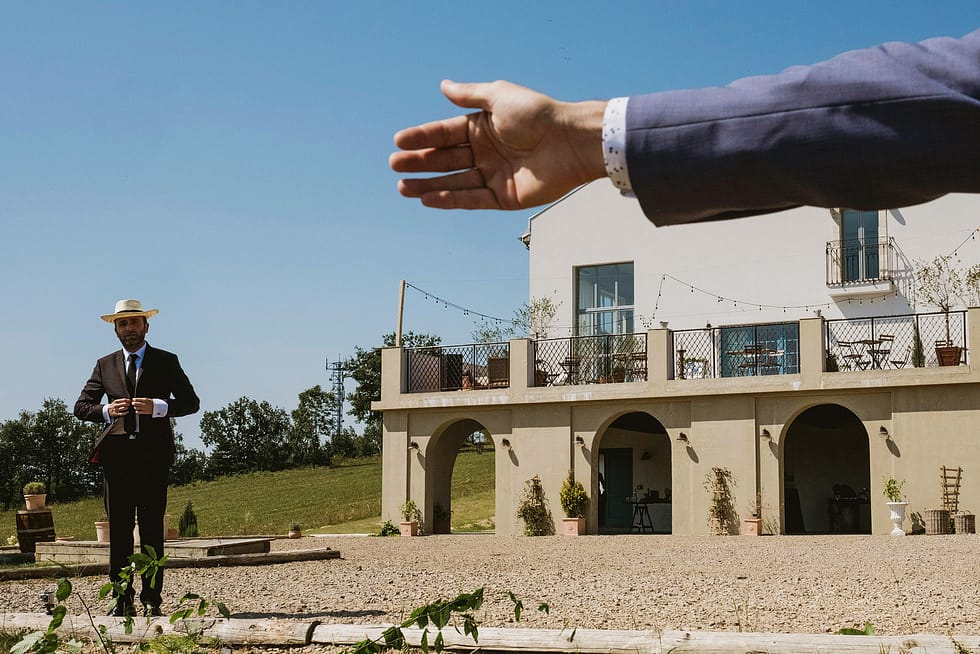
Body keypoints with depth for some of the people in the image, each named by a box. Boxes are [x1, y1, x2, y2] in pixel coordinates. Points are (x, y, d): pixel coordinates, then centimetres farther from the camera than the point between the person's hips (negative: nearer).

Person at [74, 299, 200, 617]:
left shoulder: (166, 362, 10)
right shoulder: (105, 365, 15)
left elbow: (191, 402, 5)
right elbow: (81, 407, 14)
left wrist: (158, 407, -12)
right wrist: (107, 410, -7)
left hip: (153, 454, -2)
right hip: (117, 455, 2)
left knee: (152, 530, -2)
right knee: (118, 530, -1)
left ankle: (151, 600, 1)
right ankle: (122, 600, 2)